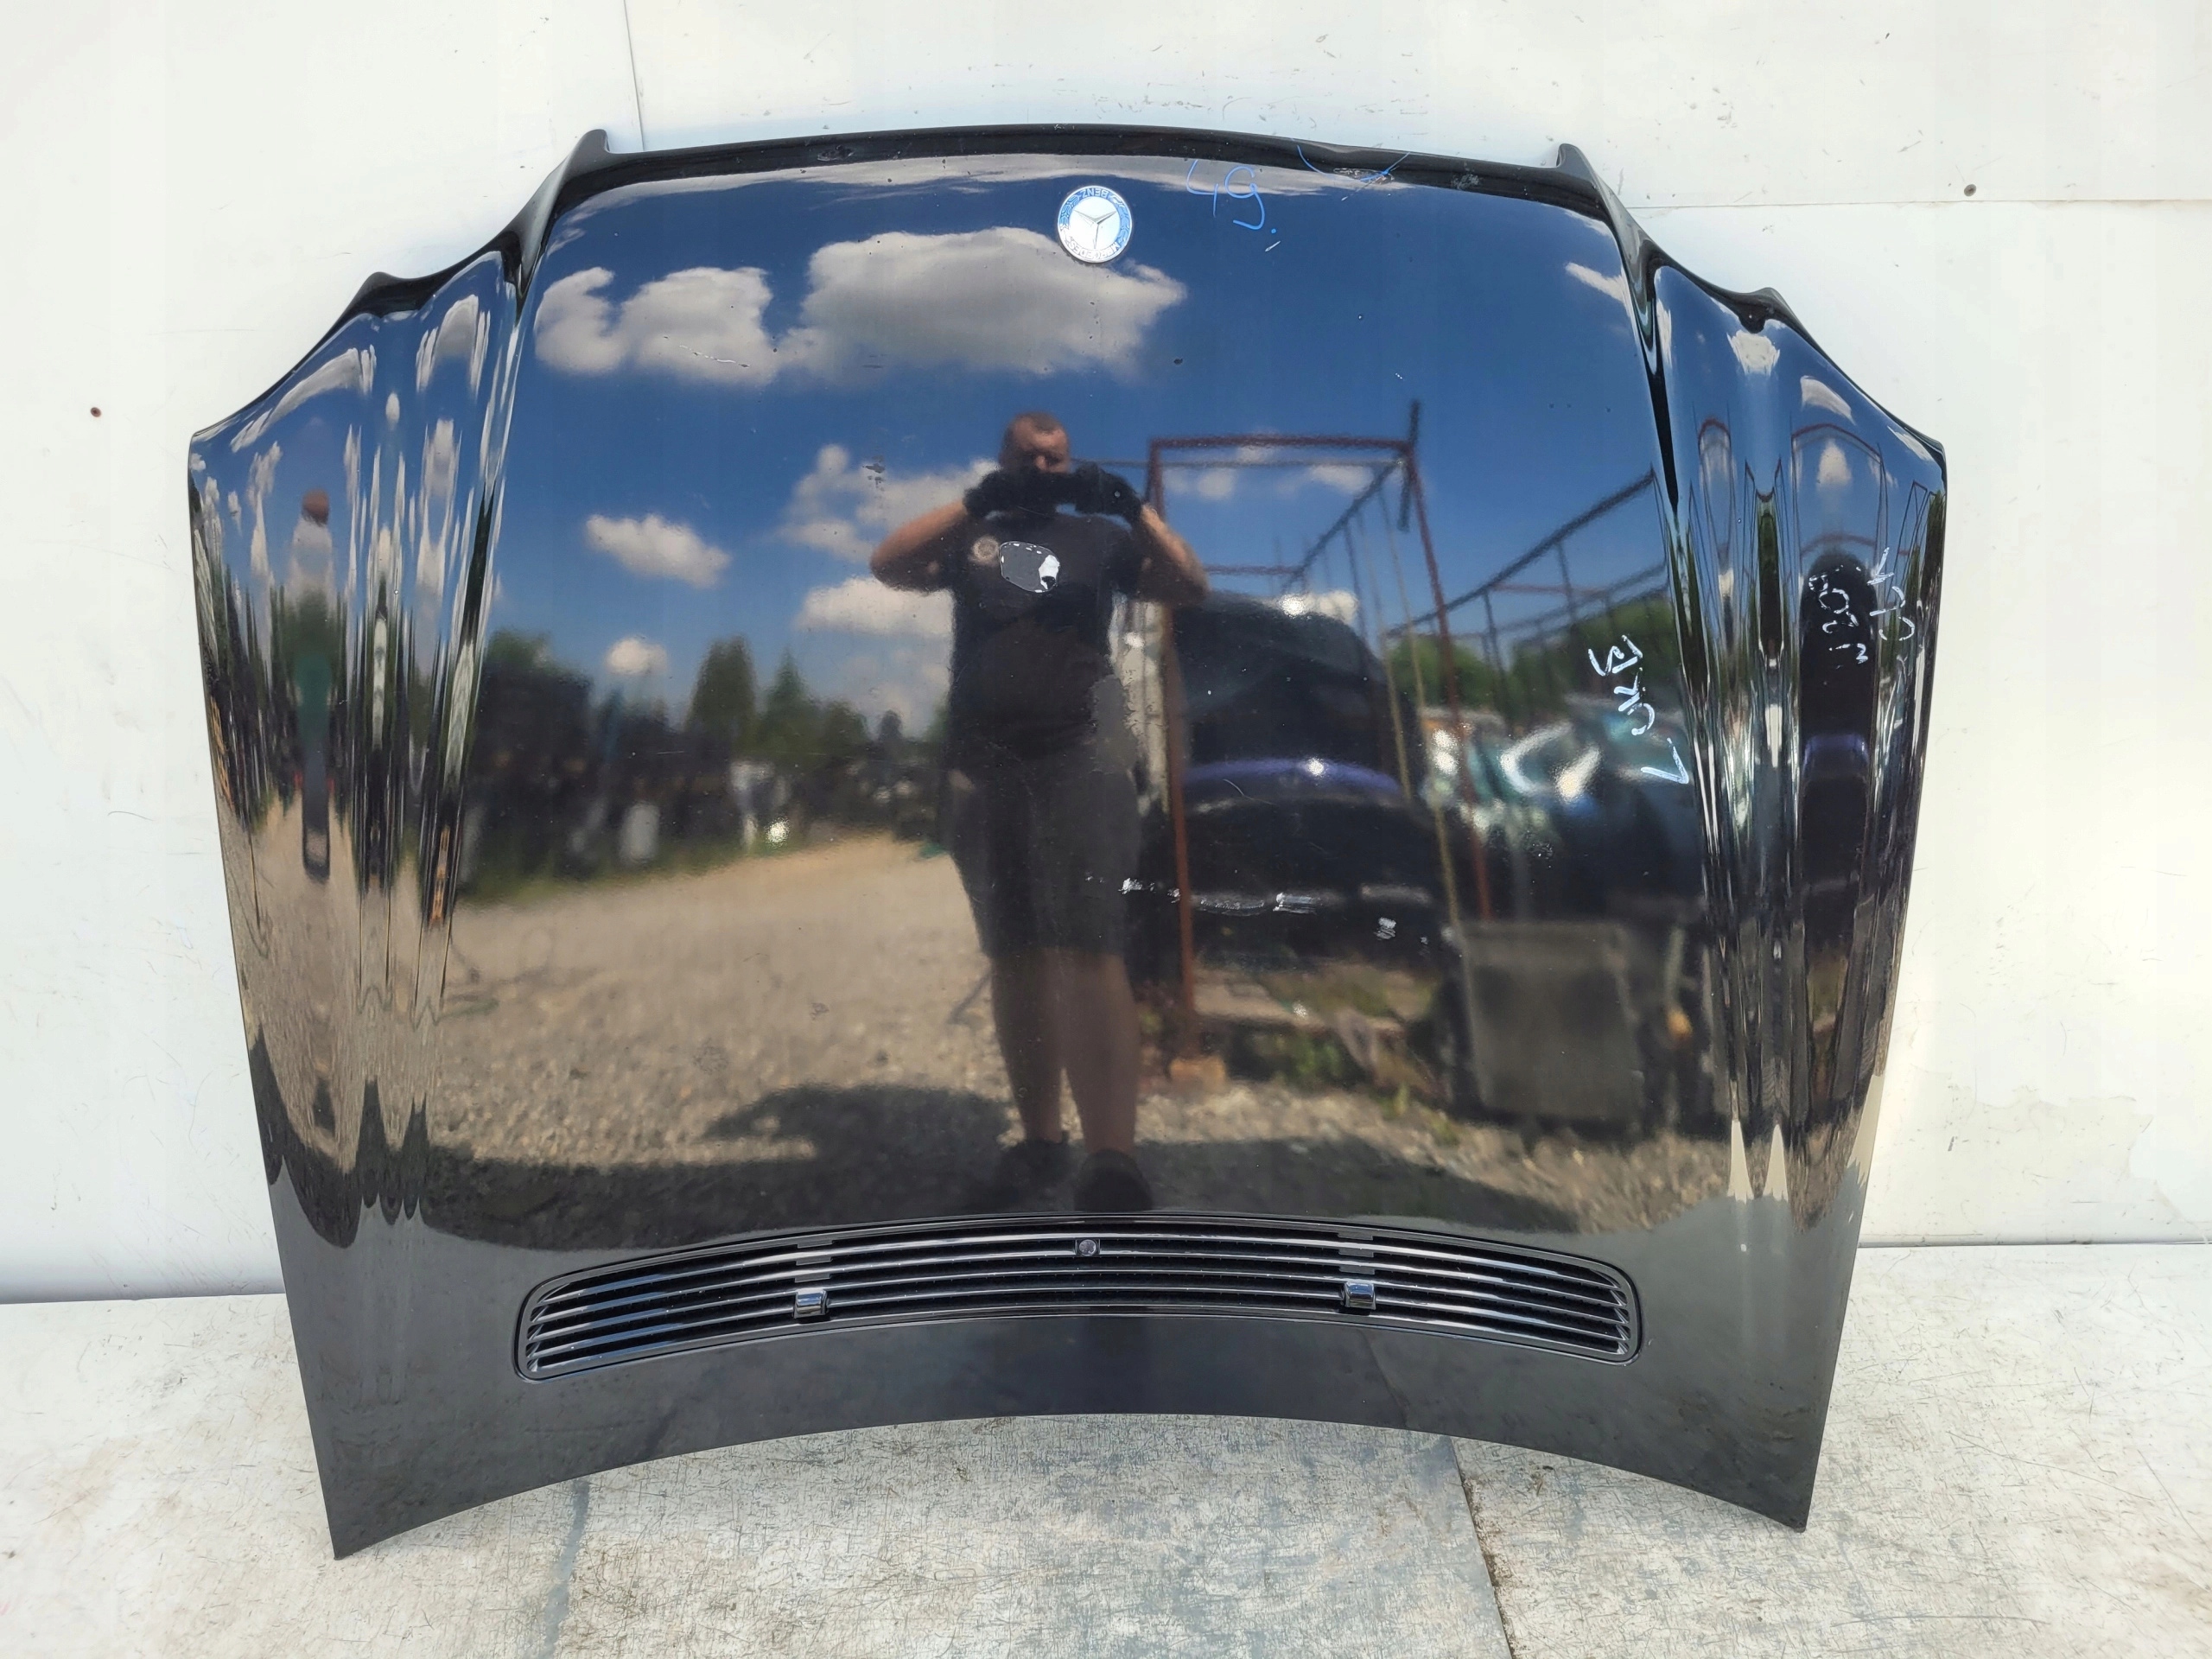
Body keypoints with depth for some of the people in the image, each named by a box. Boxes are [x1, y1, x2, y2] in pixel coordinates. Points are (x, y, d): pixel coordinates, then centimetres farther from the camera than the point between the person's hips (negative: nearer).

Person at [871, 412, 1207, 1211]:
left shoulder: (1098, 536, 17)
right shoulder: (968, 537, 19)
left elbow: (1191, 587, 7)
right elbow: (888, 565, 2)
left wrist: (1134, 506, -3)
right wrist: (977, 501, -6)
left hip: (1079, 750, -3)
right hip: (980, 760, 3)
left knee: (1085, 948, -16)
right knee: (1013, 956, 5)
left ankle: (1112, 1160, -23)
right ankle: (1039, 1139, 12)